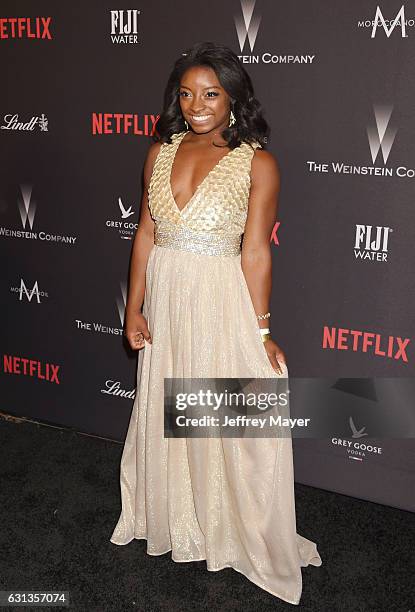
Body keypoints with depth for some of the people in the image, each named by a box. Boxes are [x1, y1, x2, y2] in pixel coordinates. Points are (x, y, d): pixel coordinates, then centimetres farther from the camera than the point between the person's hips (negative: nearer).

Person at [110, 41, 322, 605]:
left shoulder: (257, 163, -8)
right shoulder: (162, 151, 5)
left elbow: (256, 252, -10)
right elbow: (146, 233, 6)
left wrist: (260, 331, -10)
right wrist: (135, 305, 3)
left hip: (221, 303, -4)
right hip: (164, 297, 5)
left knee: (230, 421, 6)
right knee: (165, 411, 18)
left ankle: (239, 531, 30)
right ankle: (174, 518, 42)